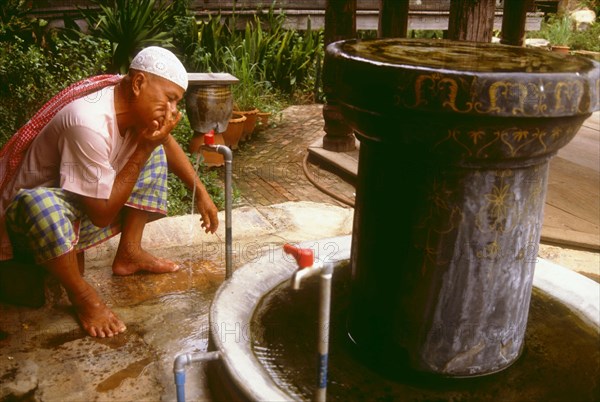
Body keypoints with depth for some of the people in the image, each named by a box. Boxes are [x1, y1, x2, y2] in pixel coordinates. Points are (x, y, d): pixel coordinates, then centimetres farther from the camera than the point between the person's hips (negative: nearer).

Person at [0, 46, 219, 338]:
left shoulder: (132, 103, -11)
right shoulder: (89, 123, -35)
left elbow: (167, 143, 11)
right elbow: (102, 215, -29)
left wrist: (200, 192, 3)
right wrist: (143, 148, -28)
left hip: (79, 207, 8)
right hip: (30, 208, -8)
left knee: (155, 152, 4)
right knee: (41, 205, -42)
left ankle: (129, 254, 2)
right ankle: (82, 295, -16)